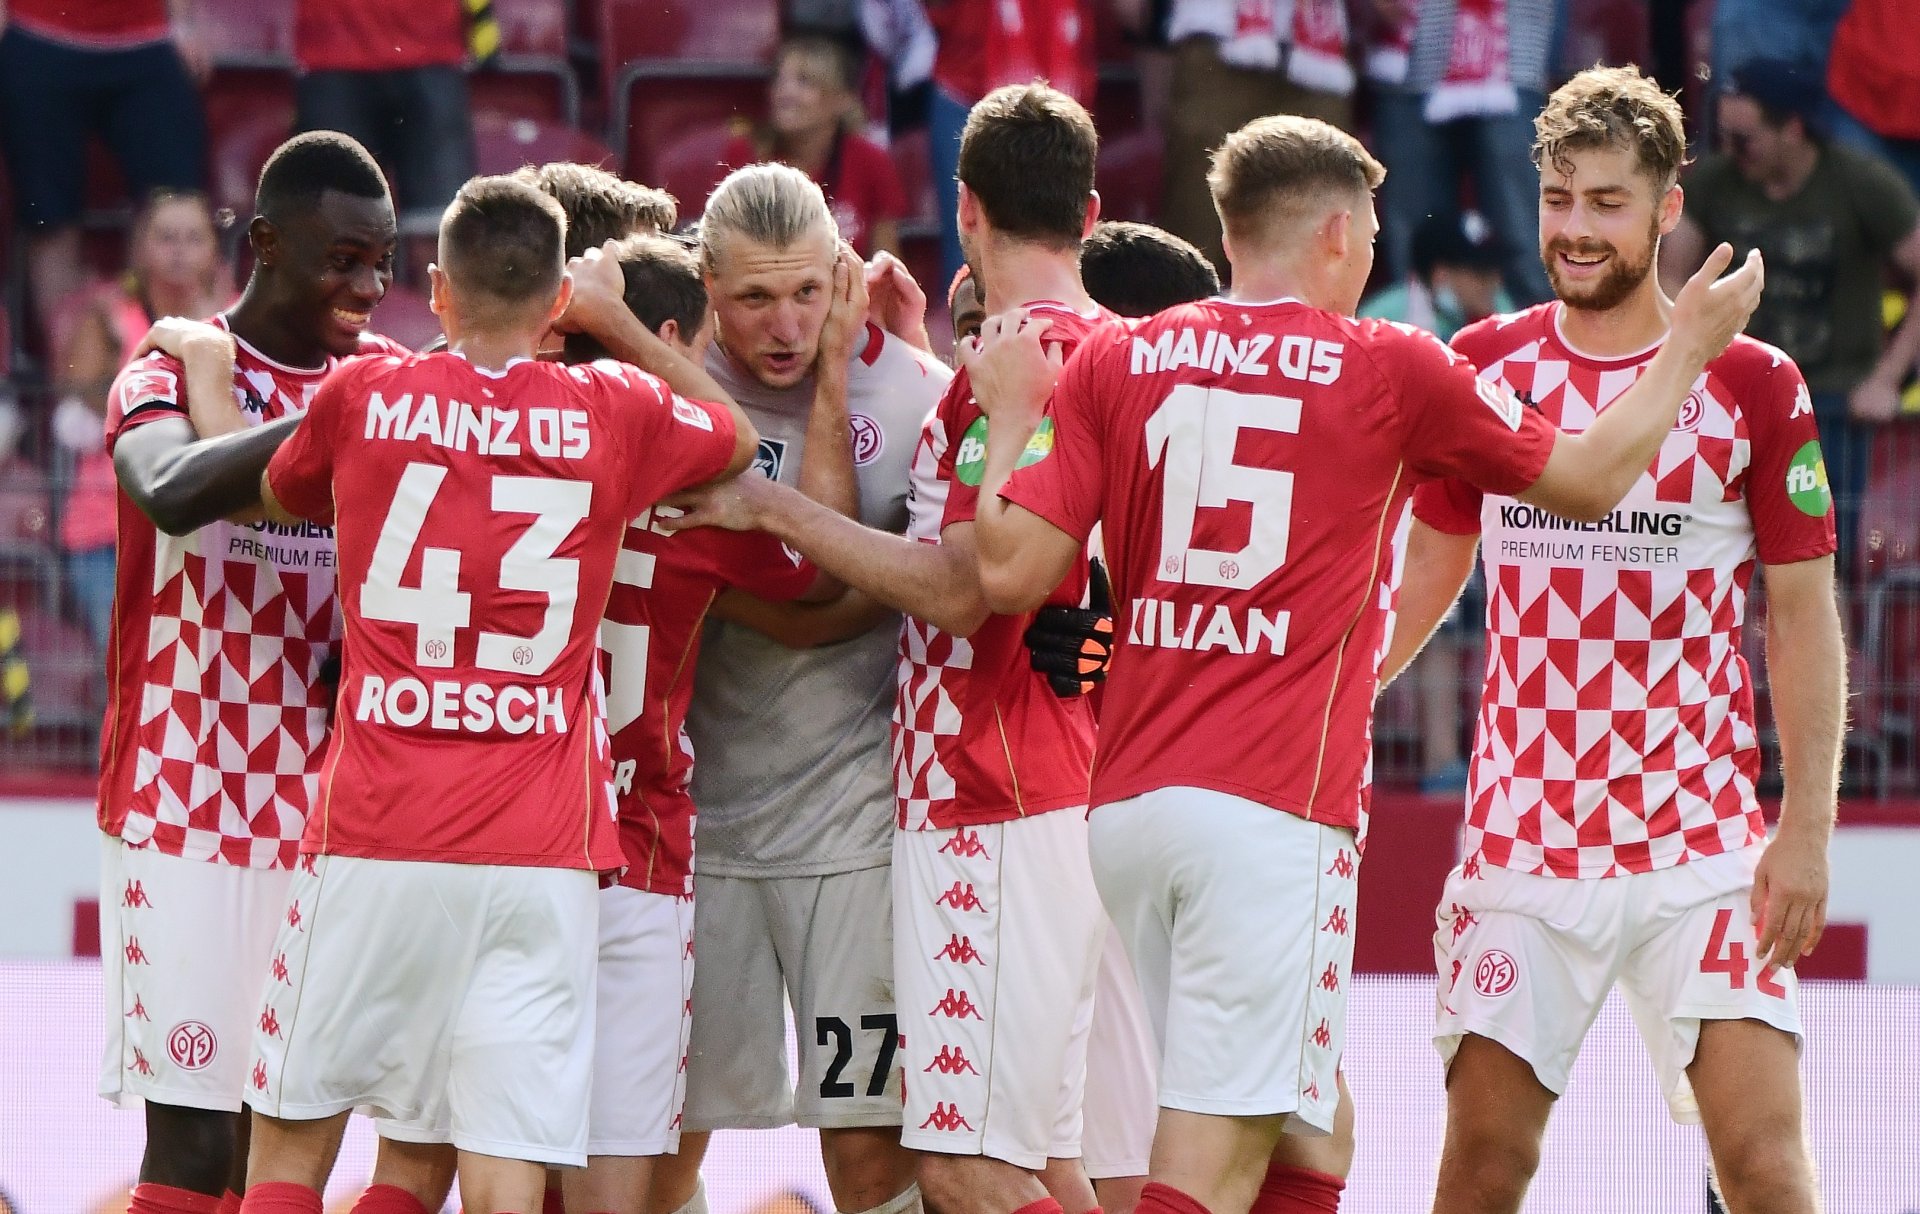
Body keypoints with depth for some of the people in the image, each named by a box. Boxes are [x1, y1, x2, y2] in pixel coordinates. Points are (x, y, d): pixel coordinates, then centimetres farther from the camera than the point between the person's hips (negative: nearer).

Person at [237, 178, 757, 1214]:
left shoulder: (364, 398, 2)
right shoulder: (618, 413, 1)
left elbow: (276, 497, 24)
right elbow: (738, 438, 24)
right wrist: (611, 316, 28)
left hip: (370, 844, 0)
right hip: (539, 856, 0)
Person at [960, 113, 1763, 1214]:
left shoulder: (1115, 362, 8)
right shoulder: (1392, 372, 0)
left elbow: (1012, 571, 2)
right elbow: (1592, 480, 13)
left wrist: (1010, 416, 18)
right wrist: (1689, 345, 28)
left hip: (1128, 803, 6)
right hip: (1274, 815, -6)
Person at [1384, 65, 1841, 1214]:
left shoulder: (1755, 385, -1)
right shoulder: (1486, 367, 6)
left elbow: (1804, 621, 1)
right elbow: (1431, 573, 18)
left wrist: (1807, 831, -7)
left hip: (1703, 848, -2)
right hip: (1522, 842, 3)